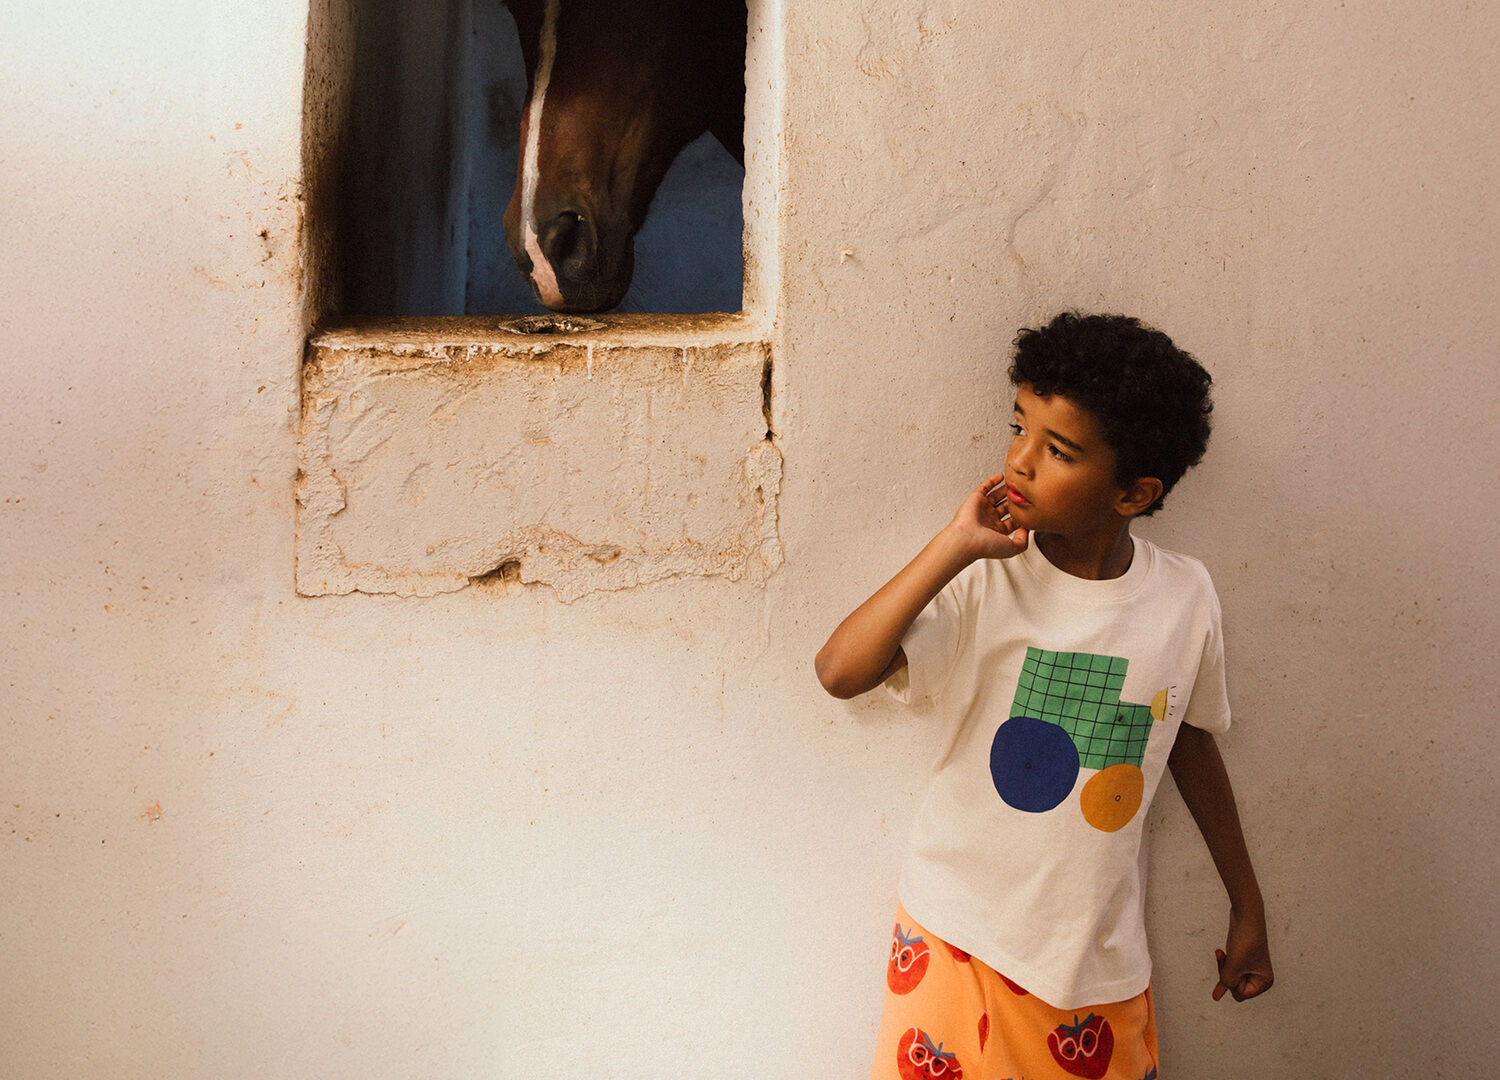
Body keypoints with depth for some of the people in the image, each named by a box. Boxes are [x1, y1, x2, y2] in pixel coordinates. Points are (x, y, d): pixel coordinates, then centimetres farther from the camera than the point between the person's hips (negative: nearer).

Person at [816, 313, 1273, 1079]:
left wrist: (1247, 905, 17)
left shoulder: (1185, 598, -7)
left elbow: (1192, 742, 9)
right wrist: (954, 548, -29)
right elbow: (839, 672, -27)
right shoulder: (981, 582, -14)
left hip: (1100, 952, 2)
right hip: (959, 933, -2)